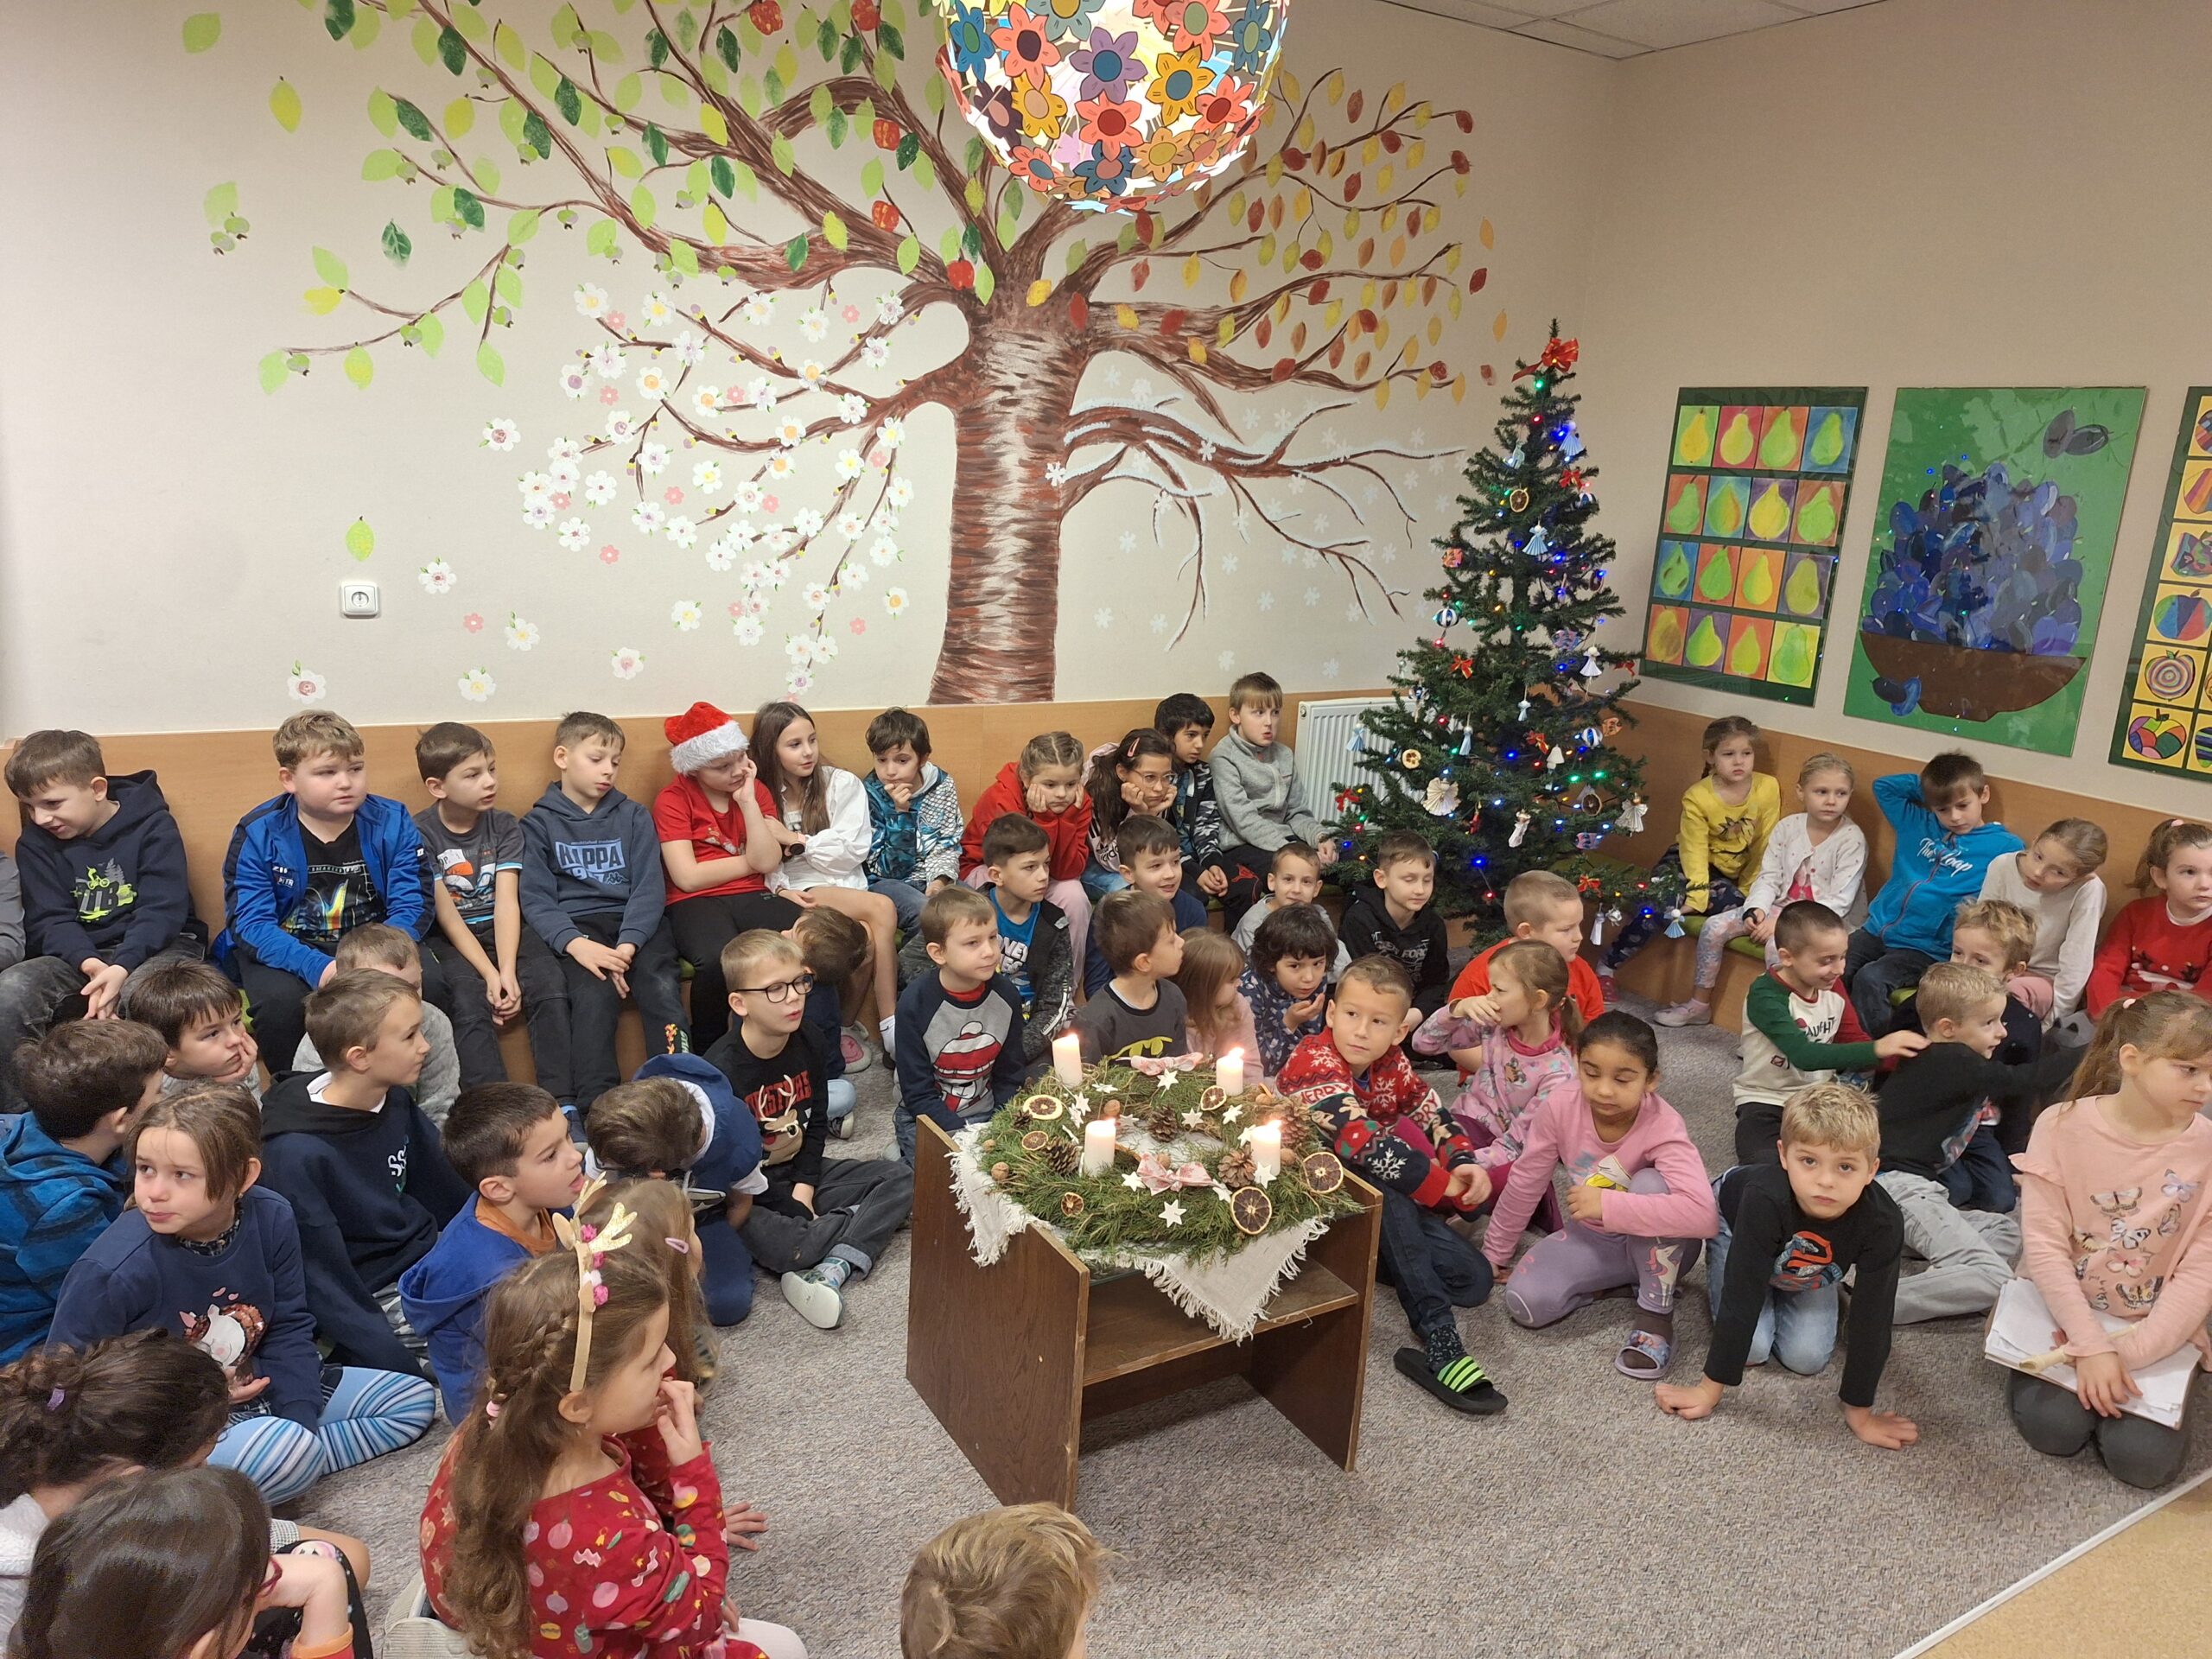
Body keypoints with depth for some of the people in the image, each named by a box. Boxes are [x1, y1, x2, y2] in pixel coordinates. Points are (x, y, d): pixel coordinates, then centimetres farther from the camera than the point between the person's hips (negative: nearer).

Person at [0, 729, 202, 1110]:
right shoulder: (35, 844, 5)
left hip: (158, 945, -4)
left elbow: (162, 911, -14)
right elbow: (49, 922, -2)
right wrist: (89, 963, -24)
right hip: (77, 955, 4)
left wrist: (122, 968, -30)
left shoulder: (153, 827, -6)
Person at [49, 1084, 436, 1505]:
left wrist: (301, 1423, -13)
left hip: (258, 1391, 6)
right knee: (282, 1449, -38)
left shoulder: (271, 1220, -11)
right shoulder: (111, 1270, -23)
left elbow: (289, 1329, 0)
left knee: (414, 1398, 4)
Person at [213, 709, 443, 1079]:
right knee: (281, 999, -33)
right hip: (286, 949, -1)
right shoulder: (258, 834, -9)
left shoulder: (392, 822, -5)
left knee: (428, 983, -27)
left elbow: (413, 906, -9)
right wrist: (317, 968, -33)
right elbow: (252, 923, -16)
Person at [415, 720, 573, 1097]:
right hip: (449, 940, -2)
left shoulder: (504, 826, 2)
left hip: (503, 931, 2)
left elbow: (506, 901, -9)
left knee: (551, 987, -23)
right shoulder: (419, 834, -6)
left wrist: (508, 971, -22)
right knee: (469, 1007, -29)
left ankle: (561, 1104, -21)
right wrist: (490, 974, -21)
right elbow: (446, 915, -12)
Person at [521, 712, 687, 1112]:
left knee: (662, 987, -27)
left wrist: (628, 945, -15)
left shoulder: (633, 817, 15)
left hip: (636, 922, 2)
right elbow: (536, 899, -1)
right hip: (577, 925, -1)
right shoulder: (538, 823, 10)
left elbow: (650, 887, 4)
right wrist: (576, 944, -19)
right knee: (594, 994, -30)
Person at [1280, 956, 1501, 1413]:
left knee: (1474, 1280, -11)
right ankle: (1439, 1343, -40)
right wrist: (1447, 1187, -29)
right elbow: (1364, 1143, -33)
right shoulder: (1315, 1063, -23)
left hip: (1385, 1209, 7)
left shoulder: (1392, 1065, 1)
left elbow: (1436, 1118, 6)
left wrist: (1465, 1164, -18)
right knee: (1385, 1189, -40)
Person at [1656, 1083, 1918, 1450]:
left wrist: (1860, 1413, -23)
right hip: (1734, 1224, -3)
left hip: (1811, 1266, 3)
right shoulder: (1765, 1198, -46)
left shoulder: (1882, 1224, -39)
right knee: (1752, 1349, -13)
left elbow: (1871, 1319, -30)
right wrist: (1711, 1389, -32)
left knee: (1807, 1357, -7)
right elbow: (1742, 1297, -39)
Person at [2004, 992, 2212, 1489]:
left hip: (2155, 1329, 2)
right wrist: (2091, 1344, -21)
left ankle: (2111, 1380, 14)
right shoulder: (2063, 1125, -13)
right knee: (2056, 1429, -21)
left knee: (2147, 1459, -16)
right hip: (2064, 1310, -1)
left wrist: (2130, 1352, -19)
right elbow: (2044, 1246, -14)